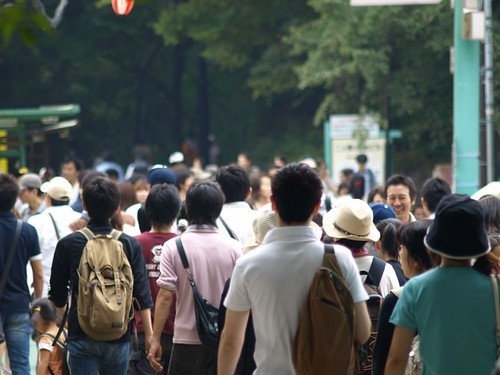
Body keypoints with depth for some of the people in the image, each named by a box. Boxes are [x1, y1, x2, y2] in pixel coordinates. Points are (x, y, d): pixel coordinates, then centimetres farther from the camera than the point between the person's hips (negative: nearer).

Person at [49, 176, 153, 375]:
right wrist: (150, 338, -1)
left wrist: (66, 319, 26)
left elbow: (57, 295, 6)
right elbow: (143, 297, -5)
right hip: (119, 336, 1)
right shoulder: (130, 245, -2)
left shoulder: (67, 244, -3)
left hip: (82, 335, -1)